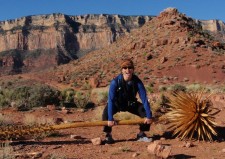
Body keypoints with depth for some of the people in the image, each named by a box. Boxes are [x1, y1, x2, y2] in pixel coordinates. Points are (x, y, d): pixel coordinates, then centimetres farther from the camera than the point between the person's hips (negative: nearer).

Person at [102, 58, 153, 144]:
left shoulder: (137, 82, -25)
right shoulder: (115, 82, -31)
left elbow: (144, 99, -23)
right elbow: (110, 100, -33)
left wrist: (149, 116, -27)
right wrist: (110, 118, -39)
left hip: (131, 104, 3)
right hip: (117, 103, -3)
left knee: (145, 111, -14)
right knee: (106, 113, -32)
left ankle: (141, 135, 6)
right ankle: (108, 135, -10)